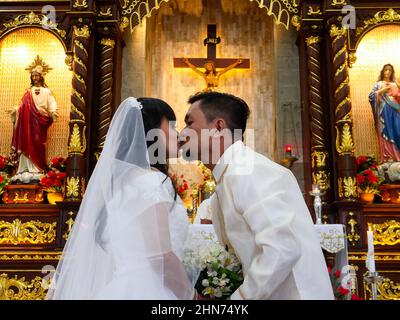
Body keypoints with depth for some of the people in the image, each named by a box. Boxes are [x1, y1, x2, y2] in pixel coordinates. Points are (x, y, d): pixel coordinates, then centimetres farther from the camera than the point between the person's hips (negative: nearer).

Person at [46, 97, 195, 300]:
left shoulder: (120, 178, 10)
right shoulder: (153, 181, -15)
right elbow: (161, 256, -20)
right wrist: (190, 295, -7)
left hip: (123, 286, 8)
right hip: (142, 290, -8)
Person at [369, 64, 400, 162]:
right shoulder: (379, 84, 10)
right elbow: (371, 96, -3)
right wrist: (383, 90, -9)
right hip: (384, 112, -3)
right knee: (386, 134, -6)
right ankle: (387, 158, -5)